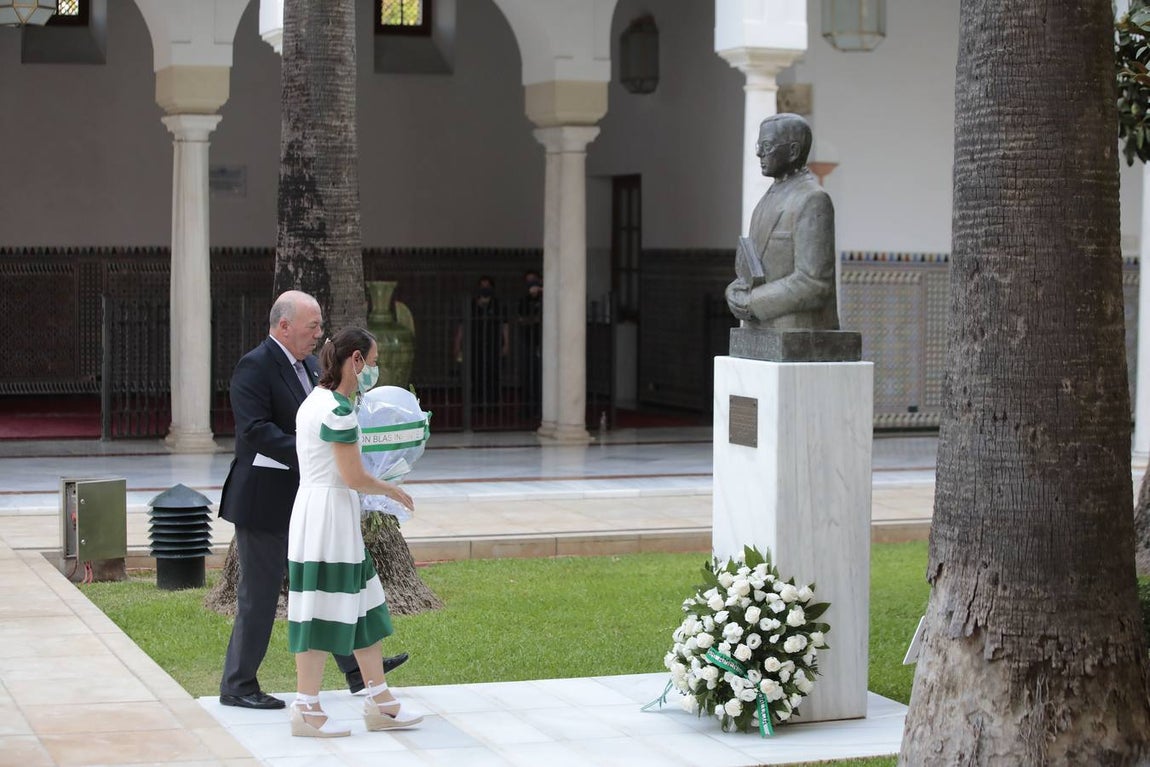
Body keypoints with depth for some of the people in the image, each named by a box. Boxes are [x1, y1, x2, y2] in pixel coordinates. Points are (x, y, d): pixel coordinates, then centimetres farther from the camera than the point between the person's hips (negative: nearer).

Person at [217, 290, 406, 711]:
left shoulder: (308, 364, 13)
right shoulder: (254, 367, -16)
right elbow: (256, 430, -27)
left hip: (304, 499, 9)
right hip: (265, 502, -9)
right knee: (258, 596, -1)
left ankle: (357, 669, 22)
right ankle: (237, 687, 10)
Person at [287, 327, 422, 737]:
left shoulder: (315, 400, 14)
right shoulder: (338, 408, -17)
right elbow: (354, 477, -18)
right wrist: (392, 490, -1)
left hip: (318, 511, 10)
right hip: (329, 514, -10)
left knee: (364, 607, 13)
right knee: (324, 612, -4)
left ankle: (380, 704, 17)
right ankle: (306, 711, 3)